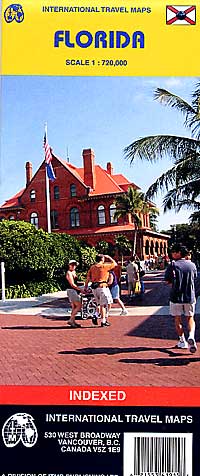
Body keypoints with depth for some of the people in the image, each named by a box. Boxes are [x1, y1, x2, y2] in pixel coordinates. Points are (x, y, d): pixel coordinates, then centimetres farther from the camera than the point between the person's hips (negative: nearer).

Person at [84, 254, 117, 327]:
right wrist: (108, 257, 17)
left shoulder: (92, 267, 10)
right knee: (104, 305, 3)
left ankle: (95, 316, 6)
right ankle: (103, 321, 4)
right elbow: (114, 263, 8)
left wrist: (85, 287, 12)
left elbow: (88, 278, 8)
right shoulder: (105, 266, -5)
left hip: (94, 287, 6)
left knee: (100, 304, 21)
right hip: (102, 287, -6)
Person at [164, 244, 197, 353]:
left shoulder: (173, 265, -10)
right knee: (190, 318, 16)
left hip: (176, 297, -2)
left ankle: (182, 341, 18)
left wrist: (175, 281, 6)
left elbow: (167, 281, -8)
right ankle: (191, 336, -7)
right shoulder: (192, 265, 1)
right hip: (190, 296, 3)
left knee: (177, 319, 13)